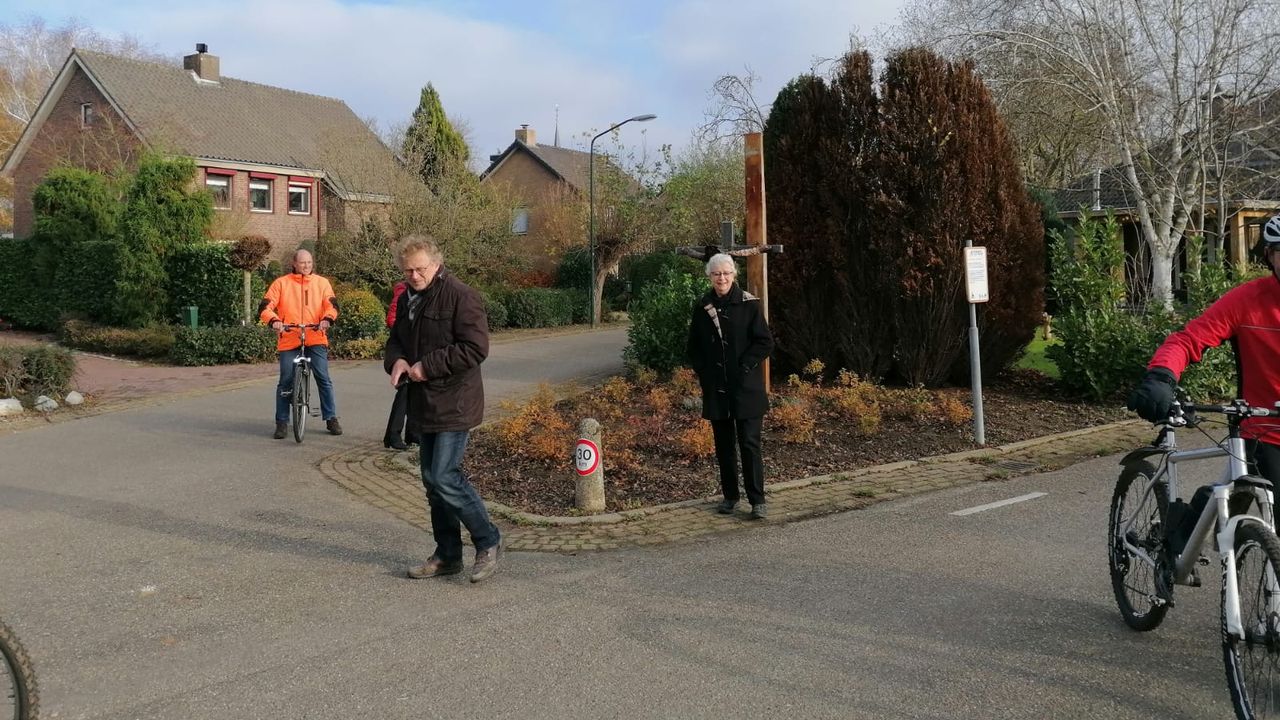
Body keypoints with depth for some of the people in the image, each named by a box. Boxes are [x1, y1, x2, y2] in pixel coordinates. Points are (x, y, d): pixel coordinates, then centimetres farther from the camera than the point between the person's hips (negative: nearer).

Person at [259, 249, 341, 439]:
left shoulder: (322, 282, 9)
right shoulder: (281, 283, 6)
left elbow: (331, 304, -1)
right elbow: (265, 306, 0)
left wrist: (327, 319, -22)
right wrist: (274, 320, -20)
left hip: (316, 339, 0)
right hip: (288, 340, 0)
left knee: (323, 378, -2)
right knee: (285, 381, 2)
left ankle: (331, 418, 9)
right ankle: (282, 422, 12)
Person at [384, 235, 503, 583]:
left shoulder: (461, 296, -13)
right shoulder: (406, 300, 14)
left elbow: (475, 349, -20)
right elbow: (395, 341, 25)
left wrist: (427, 366, -18)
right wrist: (396, 360, 1)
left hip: (454, 405, -9)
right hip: (423, 406, 9)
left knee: (445, 478, -13)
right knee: (433, 481, 12)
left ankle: (488, 543, 5)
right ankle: (448, 555, 24)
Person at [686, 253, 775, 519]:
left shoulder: (749, 304, -5)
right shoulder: (702, 307, 6)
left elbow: (765, 342, -6)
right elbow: (694, 348, 14)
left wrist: (744, 366, -12)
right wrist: (704, 372, 2)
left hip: (746, 387, -4)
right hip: (716, 388, 4)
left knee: (749, 443, -5)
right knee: (723, 445, 11)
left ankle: (757, 500, 1)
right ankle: (729, 496, 22)